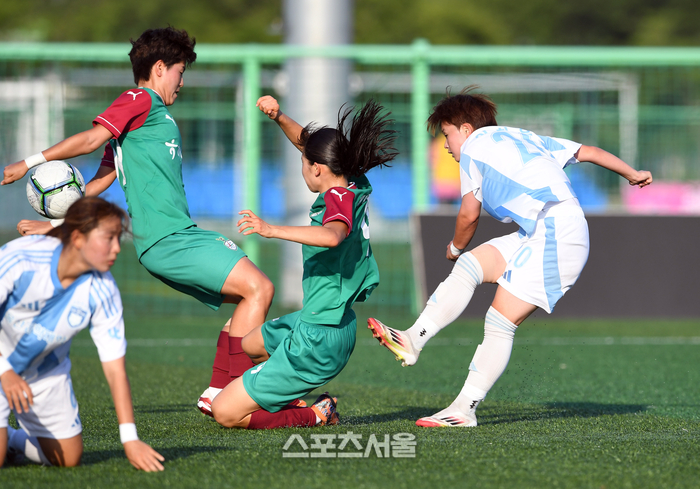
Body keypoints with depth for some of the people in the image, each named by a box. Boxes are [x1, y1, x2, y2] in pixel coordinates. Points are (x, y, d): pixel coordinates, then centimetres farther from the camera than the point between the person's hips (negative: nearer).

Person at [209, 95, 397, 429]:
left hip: (318, 341, -11)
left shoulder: (340, 198, -21)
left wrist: (272, 231, -47)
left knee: (225, 413, -9)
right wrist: (279, 118, 5)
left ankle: (315, 416, -1)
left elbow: (333, 235, -45)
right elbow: (306, 142, 20)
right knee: (248, 344, 39)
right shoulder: (353, 186, 5)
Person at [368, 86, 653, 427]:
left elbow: (469, 214, 7)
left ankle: (465, 410, -10)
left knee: (500, 322, -10)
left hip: (554, 232, -9)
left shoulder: (473, 145, 7)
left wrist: (455, 247, 28)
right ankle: (413, 341, -2)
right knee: (470, 265, 5)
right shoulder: (523, 137, 29)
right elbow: (588, 152, 31)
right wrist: (631, 174, 44)